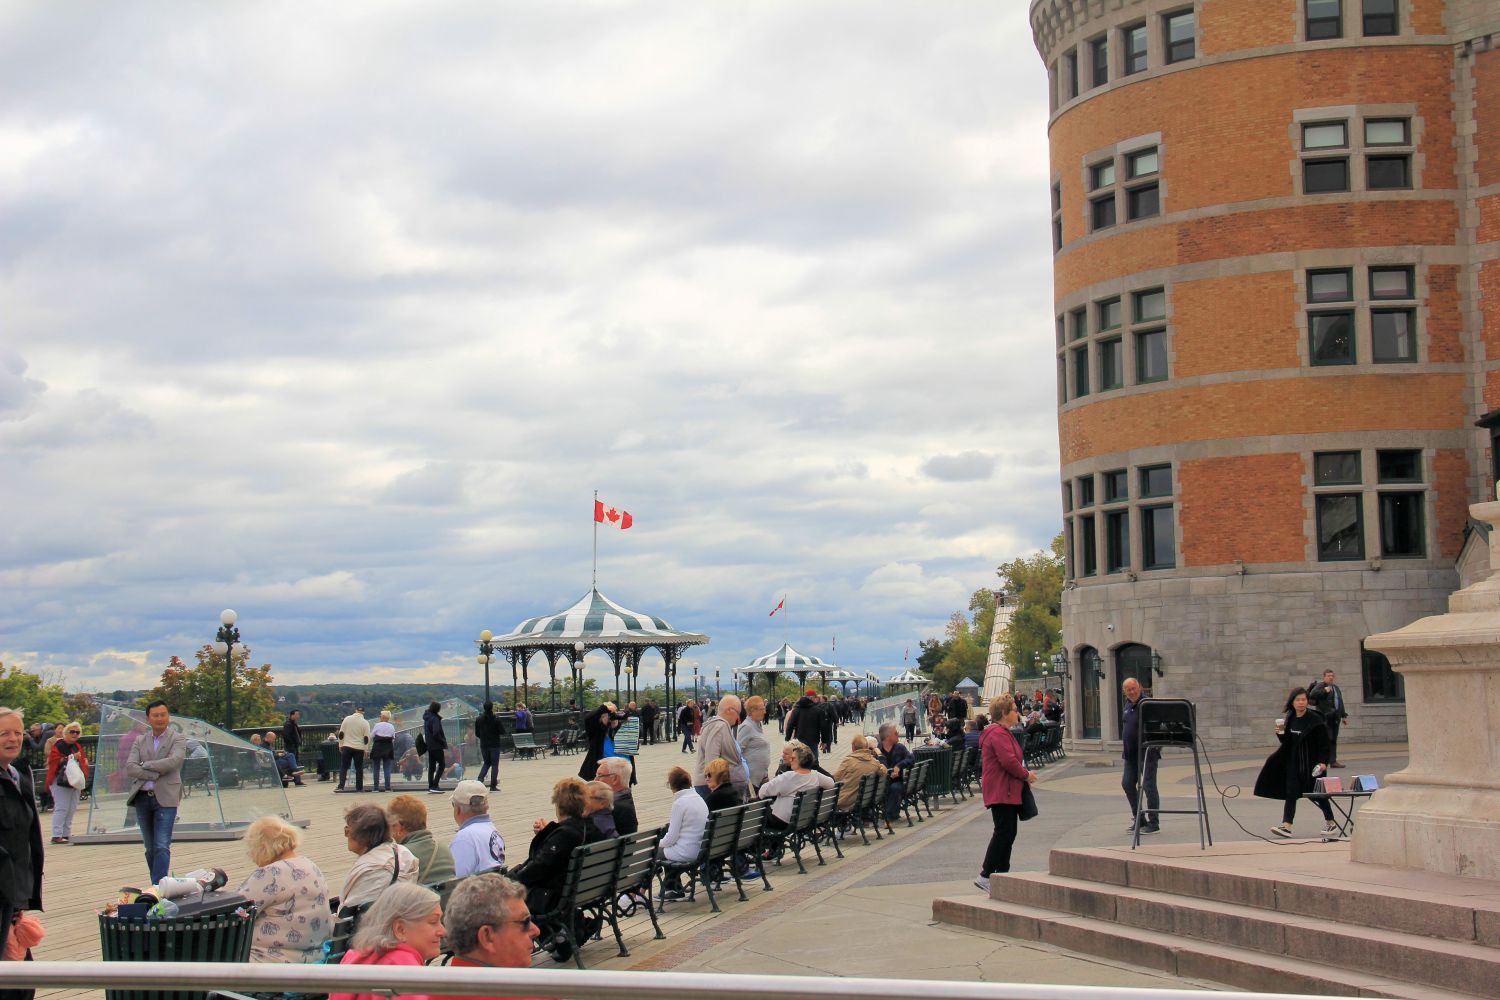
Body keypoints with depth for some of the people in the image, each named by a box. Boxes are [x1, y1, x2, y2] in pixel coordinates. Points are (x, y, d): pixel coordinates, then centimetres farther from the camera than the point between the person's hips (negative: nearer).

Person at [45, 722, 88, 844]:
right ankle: (56, 835, -10)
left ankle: (66, 834, 15)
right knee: (61, 808, -11)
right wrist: (71, 758, -16)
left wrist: (80, 759, -5)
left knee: (72, 809, 8)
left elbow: (85, 761, 17)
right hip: (61, 782, -7)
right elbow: (53, 760, -15)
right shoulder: (58, 745, -5)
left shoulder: (78, 746, 16)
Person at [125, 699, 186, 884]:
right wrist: (155, 774, -13)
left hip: (165, 799, -5)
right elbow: (130, 768, -1)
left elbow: (173, 761, -17)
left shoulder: (177, 740, 1)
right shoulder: (140, 742, 13)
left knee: (162, 847, -12)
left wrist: (146, 765, -7)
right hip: (143, 798, 5)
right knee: (150, 848, 10)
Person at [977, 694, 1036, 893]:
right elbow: (1008, 761, -25)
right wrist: (1026, 775, -11)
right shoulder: (998, 734, -17)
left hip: (1007, 792, 11)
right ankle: (985, 876, -12)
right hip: (1001, 792, -11)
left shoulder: (1004, 733, 20)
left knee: (1007, 833, 12)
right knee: (1004, 832, -12)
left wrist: (1024, 773, 10)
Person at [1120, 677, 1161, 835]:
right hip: (1131, 754, 9)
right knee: (1127, 784, 10)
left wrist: (1155, 747, -26)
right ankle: (1139, 819, 21)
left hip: (1147, 752, -9)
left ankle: (1153, 824, 3)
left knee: (1148, 785, -4)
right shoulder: (1128, 705, 12)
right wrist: (1124, 745, 20)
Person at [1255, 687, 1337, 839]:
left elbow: (1323, 743, -11)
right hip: (1293, 762, 5)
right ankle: (1286, 826, -8)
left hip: (1311, 763, -5)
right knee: (1290, 793, -3)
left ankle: (1331, 823, 22)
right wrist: (1280, 733, -7)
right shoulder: (1289, 719, 6)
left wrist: (1323, 761, -19)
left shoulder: (1315, 720, -11)